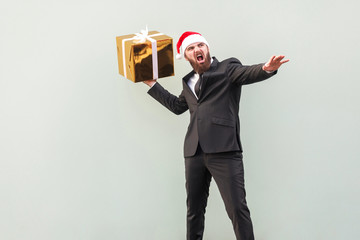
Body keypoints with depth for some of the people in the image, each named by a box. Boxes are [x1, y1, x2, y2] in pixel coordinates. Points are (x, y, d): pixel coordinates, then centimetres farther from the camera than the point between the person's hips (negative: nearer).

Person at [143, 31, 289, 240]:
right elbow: (177, 105, 35)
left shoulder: (227, 68, 5)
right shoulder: (189, 81, 23)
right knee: (194, 207, 15)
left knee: (237, 208, -9)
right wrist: (152, 84, 39)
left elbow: (248, 73, -13)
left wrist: (266, 68, -36)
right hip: (194, 152, 6)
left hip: (224, 150, -6)